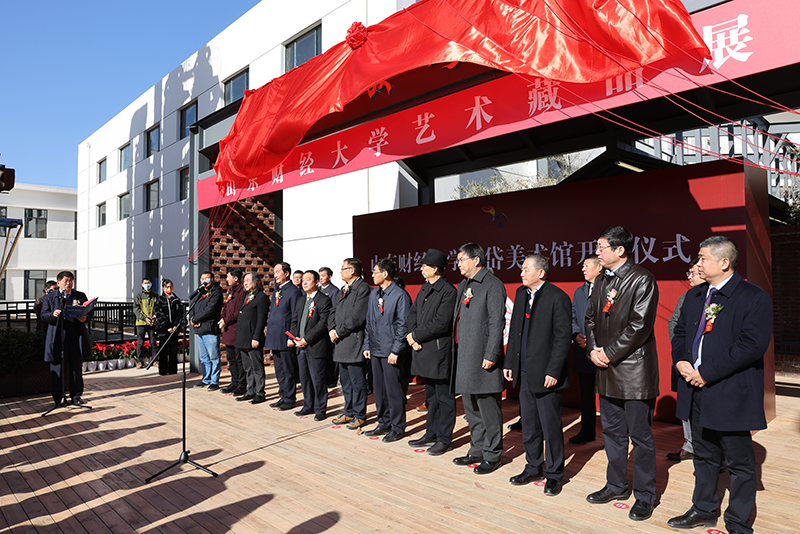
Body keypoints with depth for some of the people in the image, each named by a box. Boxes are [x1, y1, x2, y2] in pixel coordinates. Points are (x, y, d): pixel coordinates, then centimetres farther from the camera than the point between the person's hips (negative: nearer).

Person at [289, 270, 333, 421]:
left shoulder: (324, 300, -10)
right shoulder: (302, 300, 16)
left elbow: (323, 323, -17)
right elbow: (295, 320, 18)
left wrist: (307, 339, -18)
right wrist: (292, 337, 1)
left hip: (316, 346, -8)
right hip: (301, 346, 8)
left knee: (318, 380, -1)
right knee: (304, 378, 15)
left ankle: (320, 410, 12)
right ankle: (308, 406, 29)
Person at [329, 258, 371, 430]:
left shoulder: (363, 288, -12)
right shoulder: (342, 290, 18)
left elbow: (357, 316, -19)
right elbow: (334, 312, 19)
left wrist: (340, 332, -13)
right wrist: (332, 329, 1)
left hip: (354, 341, -9)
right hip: (341, 344, 9)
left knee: (357, 381, 0)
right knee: (345, 381, 16)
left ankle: (359, 415, 11)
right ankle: (349, 412, 28)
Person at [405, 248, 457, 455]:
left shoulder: (448, 291, -15)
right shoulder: (425, 288, 13)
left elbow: (441, 324, -21)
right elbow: (412, 312, 14)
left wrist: (416, 335, -12)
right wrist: (413, 338, -2)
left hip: (439, 352, -9)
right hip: (424, 351, 9)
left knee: (444, 397, 3)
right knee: (431, 396, 18)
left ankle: (444, 439, 13)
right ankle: (431, 434, 29)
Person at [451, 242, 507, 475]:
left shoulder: (492, 285, -10)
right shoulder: (462, 286, 17)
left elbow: (497, 323, -15)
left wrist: (491, 355, -19)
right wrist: (455, 350, 15)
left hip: (481, 358, -9)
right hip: (463, 356, 9)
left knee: (488, 409, 1)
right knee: (471, 409, 17)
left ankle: (491, 455, 13)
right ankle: (477, 450, 29)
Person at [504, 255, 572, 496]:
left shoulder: (557, 297, -12)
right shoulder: (521, 293, 10)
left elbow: (563, 337, -14)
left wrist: (553, 371, -17)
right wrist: (509, 362, 12)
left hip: (546, 375, -7)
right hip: (524, 373, 7)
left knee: (551, 427, 5)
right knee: (529, 425, 16)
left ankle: (554, 474, 20)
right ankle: (533, 467, 32)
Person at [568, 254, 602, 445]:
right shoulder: (579, 291, 15)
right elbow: (572, 318, 17)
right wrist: (576, 335, -1)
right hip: (583, 351, 7)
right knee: (586, 393, 15)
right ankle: (587, 431, 26)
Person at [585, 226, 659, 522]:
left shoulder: (642, 279, -12)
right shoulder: (602, 281, 12)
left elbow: (640, 325, -18)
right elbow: (591, 318, 16)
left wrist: (610, 352, -14)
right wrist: (593, 349, 0)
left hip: (634, 370, -8)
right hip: (607, 370, 8)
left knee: (640, 436, 4)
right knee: (612, 432, 17)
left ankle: (645, 495, 19)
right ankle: (616, 486, 32)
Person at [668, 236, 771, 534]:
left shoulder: (754, 298, -11)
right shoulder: (694, 296, 11)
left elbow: (753, 344, -20)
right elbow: (680, 332, 17)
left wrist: (707, 372, -20)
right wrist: (680, 361, -4)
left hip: (731, 394, -7)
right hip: (697, 389, 7)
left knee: (739, 462, 8)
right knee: (704, 456, 20)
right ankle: (704, 510, 36)